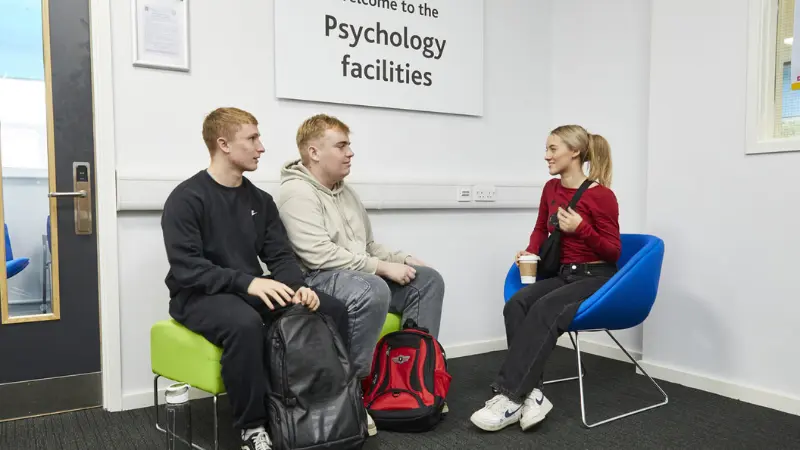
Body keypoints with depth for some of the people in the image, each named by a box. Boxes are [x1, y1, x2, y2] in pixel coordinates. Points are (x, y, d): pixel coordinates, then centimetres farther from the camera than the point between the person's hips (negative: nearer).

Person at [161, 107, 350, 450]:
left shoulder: (260, 200, 10)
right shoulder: (186, 198, -9)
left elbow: (281, 256, 4)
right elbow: (186, 268, -19)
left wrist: (296, 286, -17)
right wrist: (245, 281, -31)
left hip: (251, 292, 6)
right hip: (199, 296, -6)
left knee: (333, 311, -12)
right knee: (245, 324, -39)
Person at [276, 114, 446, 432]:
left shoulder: (345, 191, 16)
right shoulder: (297, 193, -12)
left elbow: (369, 246, 22)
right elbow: (320, 255, -24)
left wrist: (404, 260, 6)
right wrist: (383, 267, -21)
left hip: (364, 275, 10)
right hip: (318, 279, -9)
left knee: (428, 279, 0)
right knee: (374, 290, -38)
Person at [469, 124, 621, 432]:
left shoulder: (601, 195, -12)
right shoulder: (551, 188, 7)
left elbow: (613, 251, -8)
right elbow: (541, 229, 23)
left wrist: (582, 228, -24)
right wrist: (531, 251, 3)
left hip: (598, 278, -6)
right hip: (564, 274, 6)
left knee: (544, 310, -33)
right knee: (516, 304, -24)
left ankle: (510, 397, -30)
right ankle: (531, 393, -28)